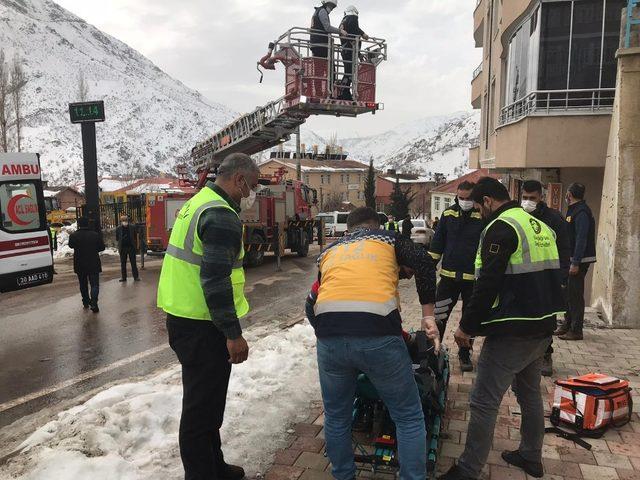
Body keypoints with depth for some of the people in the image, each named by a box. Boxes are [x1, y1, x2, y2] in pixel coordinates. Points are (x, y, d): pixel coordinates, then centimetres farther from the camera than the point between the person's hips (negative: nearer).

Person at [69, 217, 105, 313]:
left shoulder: (73, 236, -8)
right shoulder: (95, 235, -8)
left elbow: (71, 245, 12)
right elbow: (102, 247, 2)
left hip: (79, 265, 2)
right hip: (93, 264, -2)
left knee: (83, 284, 18)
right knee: (94, 284, -1)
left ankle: (86, 302, 27)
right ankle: (93, 303, -18)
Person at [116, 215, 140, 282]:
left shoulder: (132, 227, 0)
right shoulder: (118, 228, 1)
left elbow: (135, 237, 5)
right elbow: (117, 239, 10)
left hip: (131, 247, -1)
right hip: (122, 248, 1)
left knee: (133, 263, 3)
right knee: (123, 263, 7)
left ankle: (136, 276, 9)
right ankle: (123, 277, 16)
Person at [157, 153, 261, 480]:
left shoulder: (197, 203, 15)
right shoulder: (222, 215, -18)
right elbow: (215, 280, -25)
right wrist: (233, 333, -21)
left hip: (183, 316, 11)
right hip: (202, 327, -11)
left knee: (205, 401, 22)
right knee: (203, 407, 2)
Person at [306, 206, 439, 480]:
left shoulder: (329, 251, 29)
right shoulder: (387, 239, 22)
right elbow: (424, 264, 5)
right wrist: (428, 316, 9)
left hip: (329, 337, 3)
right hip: (378, 334, -3)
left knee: (337, 418, 24)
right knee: (409, 417, 16)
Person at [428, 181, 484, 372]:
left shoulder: (483, 217, -7)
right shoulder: (448, 214, 3)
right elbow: (437, 241, 8)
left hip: (473, 277, -2)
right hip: (449, 275, 2)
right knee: (439, 315, 5)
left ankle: (464, 354, 28)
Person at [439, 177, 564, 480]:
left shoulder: (500, 228, -16)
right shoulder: (541, 226, 13)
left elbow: (487, 284, -21)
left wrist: (467, 326, -12)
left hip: (512, 333, -9)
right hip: (544, 327, 10)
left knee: (484, 402, -2)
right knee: (530, 393, 24)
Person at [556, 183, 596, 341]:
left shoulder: (581, 212, -17)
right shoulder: (573, 210, 15)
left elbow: (581, 239, -23)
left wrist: (576, 263, -25)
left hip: (579, 260, -10)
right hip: (571, 259, 10)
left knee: (575, 294, -5)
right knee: (568, 292, 15)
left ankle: (576, 331, 1)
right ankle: (568, 325, 26)